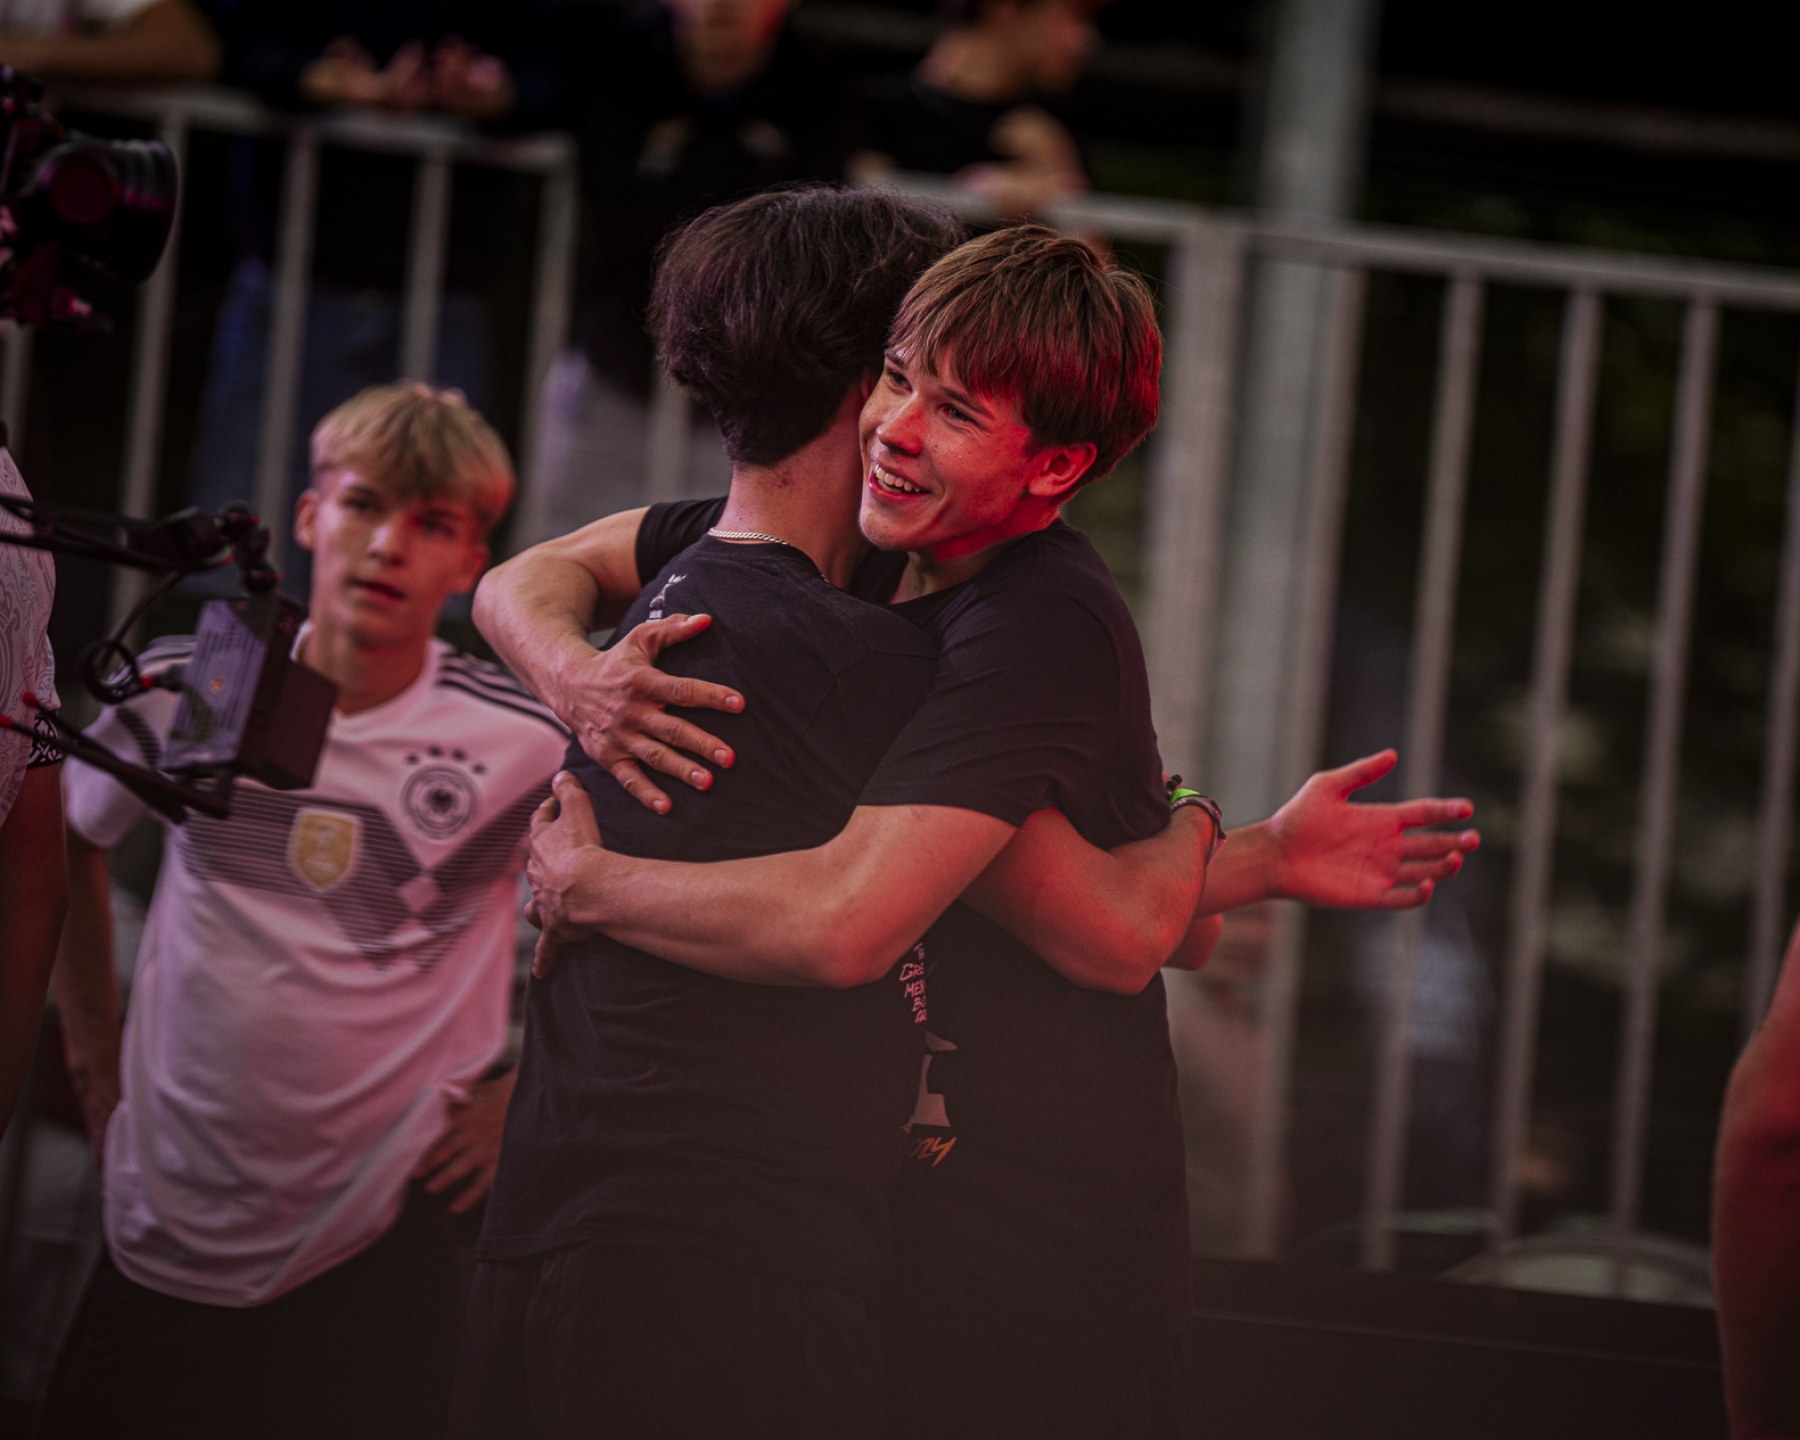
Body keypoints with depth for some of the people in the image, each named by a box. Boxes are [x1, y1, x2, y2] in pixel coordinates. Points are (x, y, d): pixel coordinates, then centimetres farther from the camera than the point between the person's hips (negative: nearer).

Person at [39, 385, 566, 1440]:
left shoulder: (525, 743, -10)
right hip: (161, 1242, 3)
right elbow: (69, 840, 18)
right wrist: (95, 1055, 16)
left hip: (375, 1267, -3)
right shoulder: (184, 689, -1)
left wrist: (530, 1089, 1)